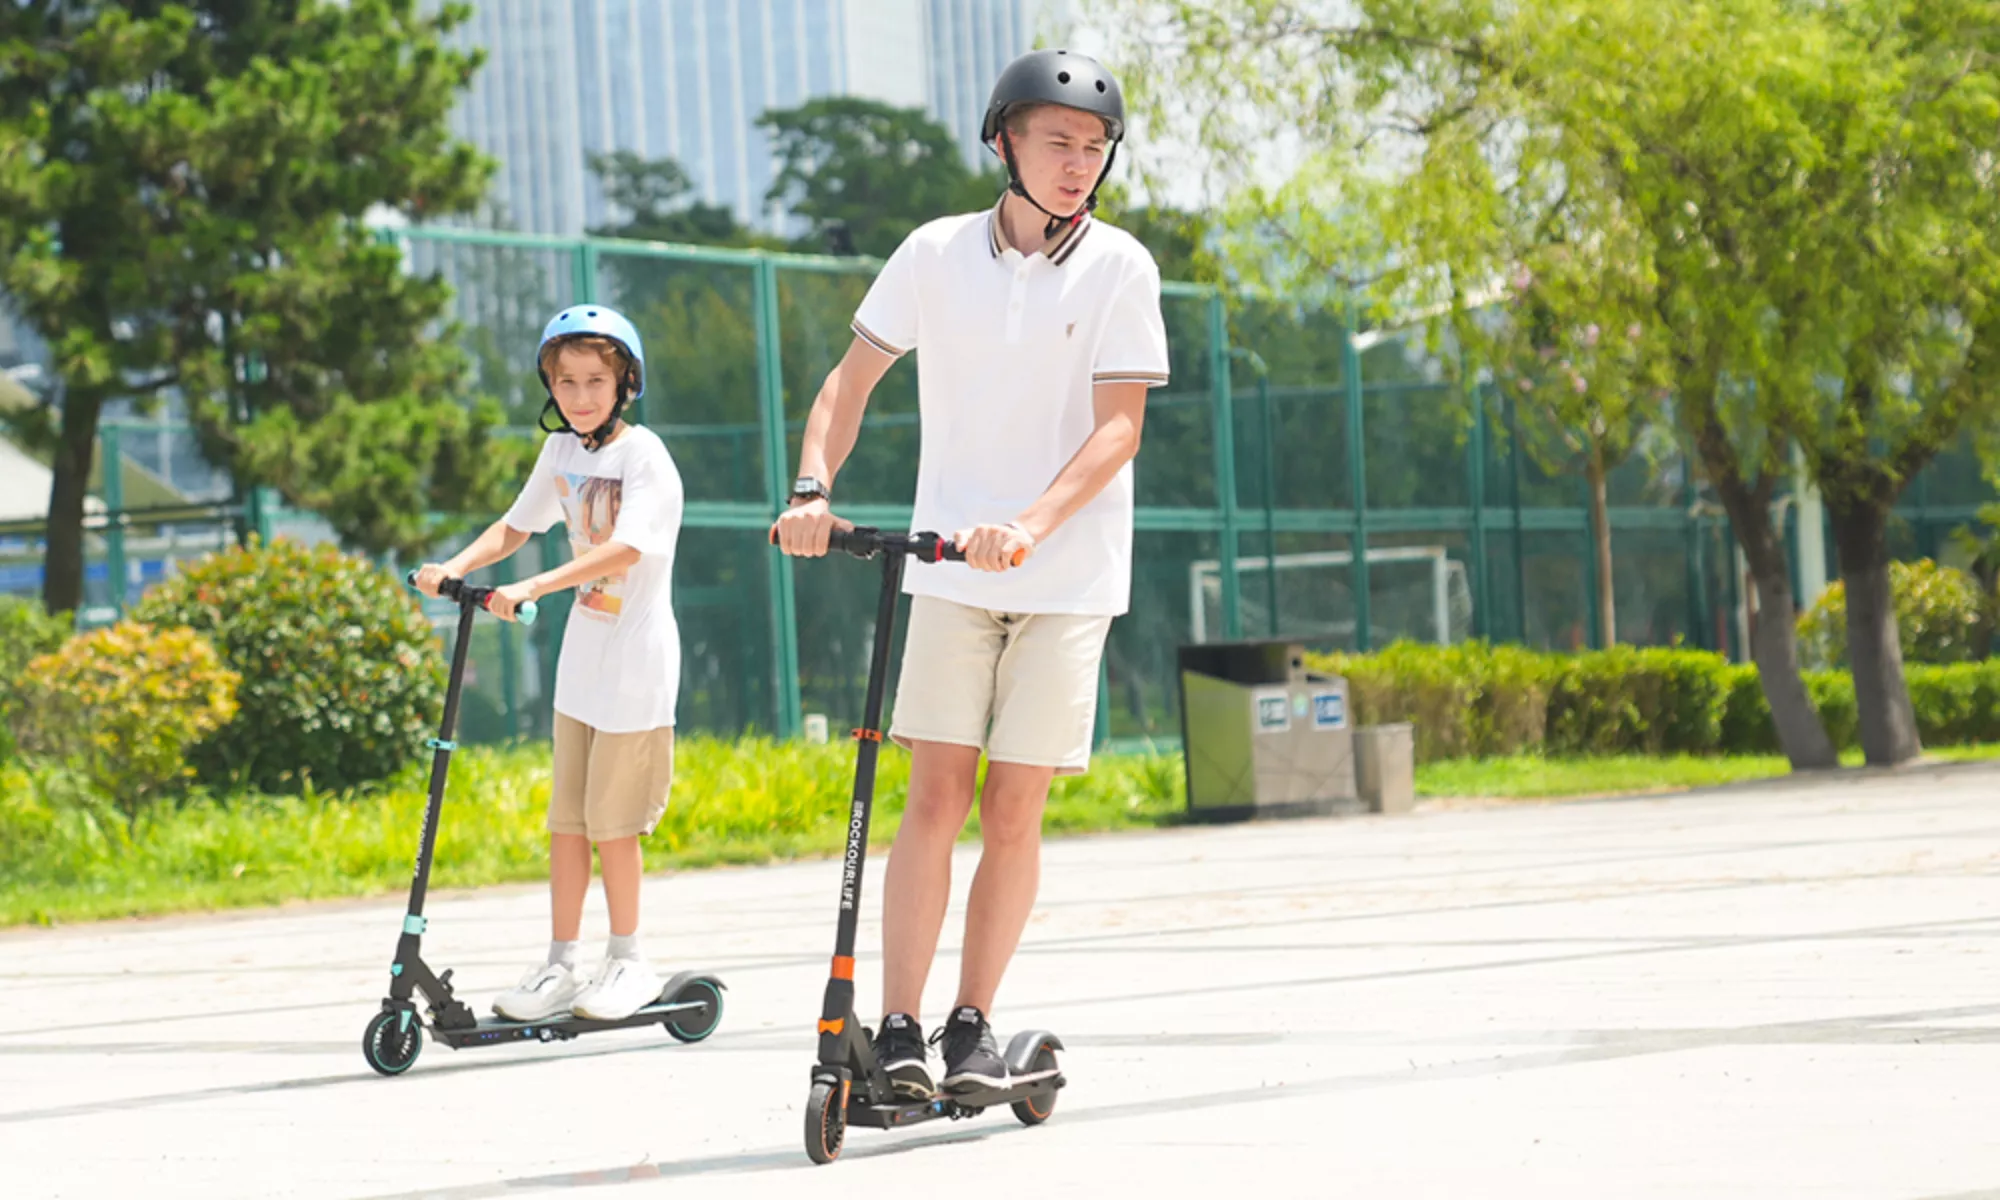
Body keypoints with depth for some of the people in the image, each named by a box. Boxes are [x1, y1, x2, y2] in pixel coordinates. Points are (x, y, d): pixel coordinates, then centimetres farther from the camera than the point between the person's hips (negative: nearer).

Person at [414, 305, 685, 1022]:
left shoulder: (643, 456, -15)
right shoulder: (561, 452, 7)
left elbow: (625, 549, -27)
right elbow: (516, 527, 16)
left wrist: (533, 588, -35)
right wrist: (454, 568, -2)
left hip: (635, 660, -7)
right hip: (581, 658, 7)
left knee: (611, 818, -2)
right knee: (566, 817, 7)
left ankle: (628, 962, 11)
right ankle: (560, 966, 12)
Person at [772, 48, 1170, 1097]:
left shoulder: (1119, 268, -5)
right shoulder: (935, 255, 1)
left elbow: (1118, 426, -11)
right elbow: (851, 381, 8)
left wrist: (1027, 526, -25)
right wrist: (813, 490, -9)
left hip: (1066, 574, -1)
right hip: (952, 572, 1)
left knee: (1014, 811, 0)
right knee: (937, 793, -7)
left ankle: (972, 1026, 11)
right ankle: (896, 1030, -7)